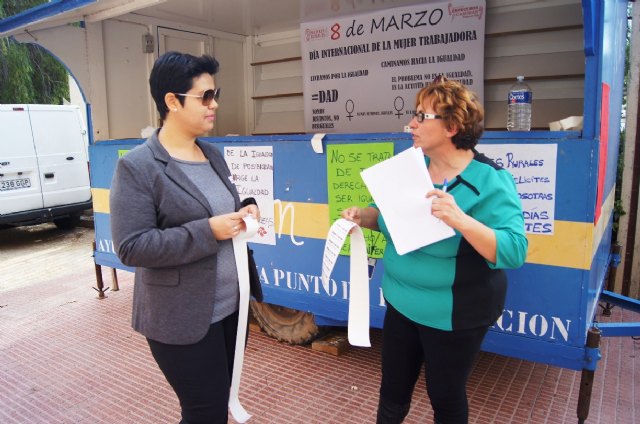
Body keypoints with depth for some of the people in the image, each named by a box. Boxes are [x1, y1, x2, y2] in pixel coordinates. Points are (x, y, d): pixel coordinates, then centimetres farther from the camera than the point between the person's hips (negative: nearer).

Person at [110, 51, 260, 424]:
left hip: (230, 305, 7)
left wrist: (243, 214, -4)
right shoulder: (137, 167, -14)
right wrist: (208, 231, -24)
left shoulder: (214, 155, 9)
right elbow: (131, 246, -20)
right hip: (181, 318, -7)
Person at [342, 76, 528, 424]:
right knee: (393, 389, 20)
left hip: (452, 316, -5)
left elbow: (513, 252, -24)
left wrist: (460, 219, -38)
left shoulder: (490, 180, -18)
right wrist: (364, 217, -8)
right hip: (401, 305, 6)